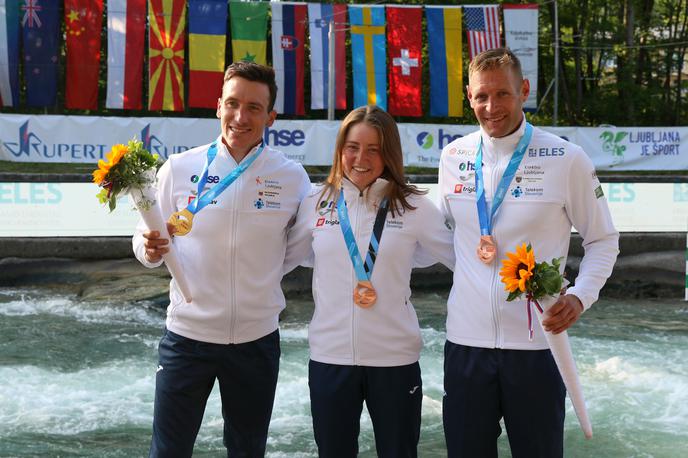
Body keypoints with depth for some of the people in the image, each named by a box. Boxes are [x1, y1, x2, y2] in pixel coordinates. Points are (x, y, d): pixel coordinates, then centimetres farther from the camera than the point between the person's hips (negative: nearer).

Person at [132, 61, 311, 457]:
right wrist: (150, 249, -20)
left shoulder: (292, 176, -4)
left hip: (257, 339, 1)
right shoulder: (180, 168, -5)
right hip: (187, 335, -1)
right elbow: (147, 241, 1)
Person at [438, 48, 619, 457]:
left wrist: (580, 297, -13)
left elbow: (603, 240, 2)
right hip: (466, 339, 3)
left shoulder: (567, 159, -6)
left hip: (536, 341, -3)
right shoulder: (453, 156, 5)